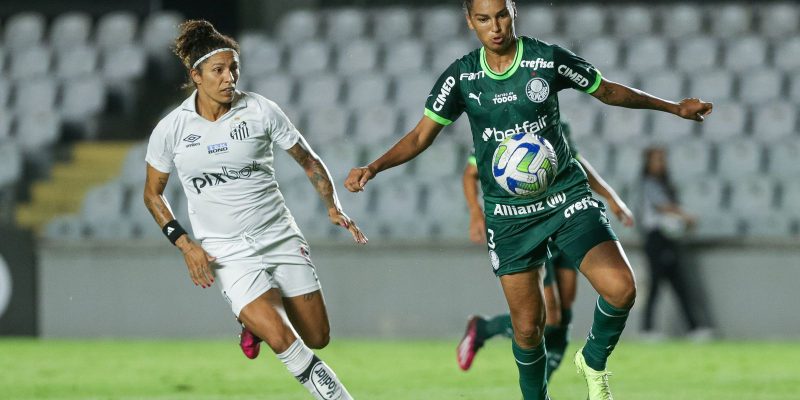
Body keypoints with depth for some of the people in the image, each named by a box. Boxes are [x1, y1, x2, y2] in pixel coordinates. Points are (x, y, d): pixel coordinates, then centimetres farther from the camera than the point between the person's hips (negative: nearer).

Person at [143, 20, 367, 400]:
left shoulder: (261, 111, -5)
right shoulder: (171, 129, -5)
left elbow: (308, 161, 7)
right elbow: (153, 193, 7)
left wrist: (333, 205, -7)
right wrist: (184, 244, -4)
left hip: (281, 237, 2)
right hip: (226, 252, -2)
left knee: (317, 338, 4)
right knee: (281, 339, -21)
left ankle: (256, 319, 34)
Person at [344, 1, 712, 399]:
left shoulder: (548, 59, -7)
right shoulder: (461, 76, -3)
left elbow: (608, 91, 7)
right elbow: (421, 136, 2)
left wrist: (674, 107, 7)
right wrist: (373, 167, -14)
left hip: (566, 196, -1)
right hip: (508, 213, 1)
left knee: (620, 289, -21)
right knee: (527, 327, 0)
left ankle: (593, 361, 7)